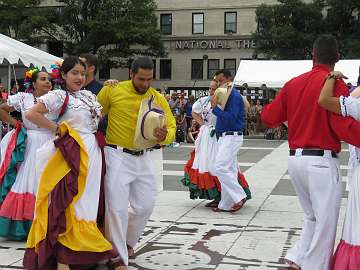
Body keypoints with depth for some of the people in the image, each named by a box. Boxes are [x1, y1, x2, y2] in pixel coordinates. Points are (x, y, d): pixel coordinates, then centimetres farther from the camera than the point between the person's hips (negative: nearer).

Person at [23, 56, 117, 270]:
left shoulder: (89, 95, 14)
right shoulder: (58, 96, -6)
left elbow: (101, 115, 29)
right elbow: (32, 114, -15)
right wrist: (57, 129, -10)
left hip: (93, 154, 7)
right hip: (71, 154, -7)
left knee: (87, 202, 12)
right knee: (67, 204, -6)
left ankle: (85, 252, 24)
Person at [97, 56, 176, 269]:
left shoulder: (158, 98, 1)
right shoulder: (112, 91, -7)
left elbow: (172, 128, 2)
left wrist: (164, 136, -20)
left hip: (143, 157, 5)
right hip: (117, 156, -4)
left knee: (145, 205, 10)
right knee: (117, 208, -6)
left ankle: (127, 242, 36)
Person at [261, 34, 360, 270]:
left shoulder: (293, 83, 8)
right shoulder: (335, 83, -11)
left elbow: (269, 118, 12)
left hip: (295, 159, 7)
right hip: (322, 161, -7)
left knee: (313, 218, 21)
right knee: (325, 223, 3)